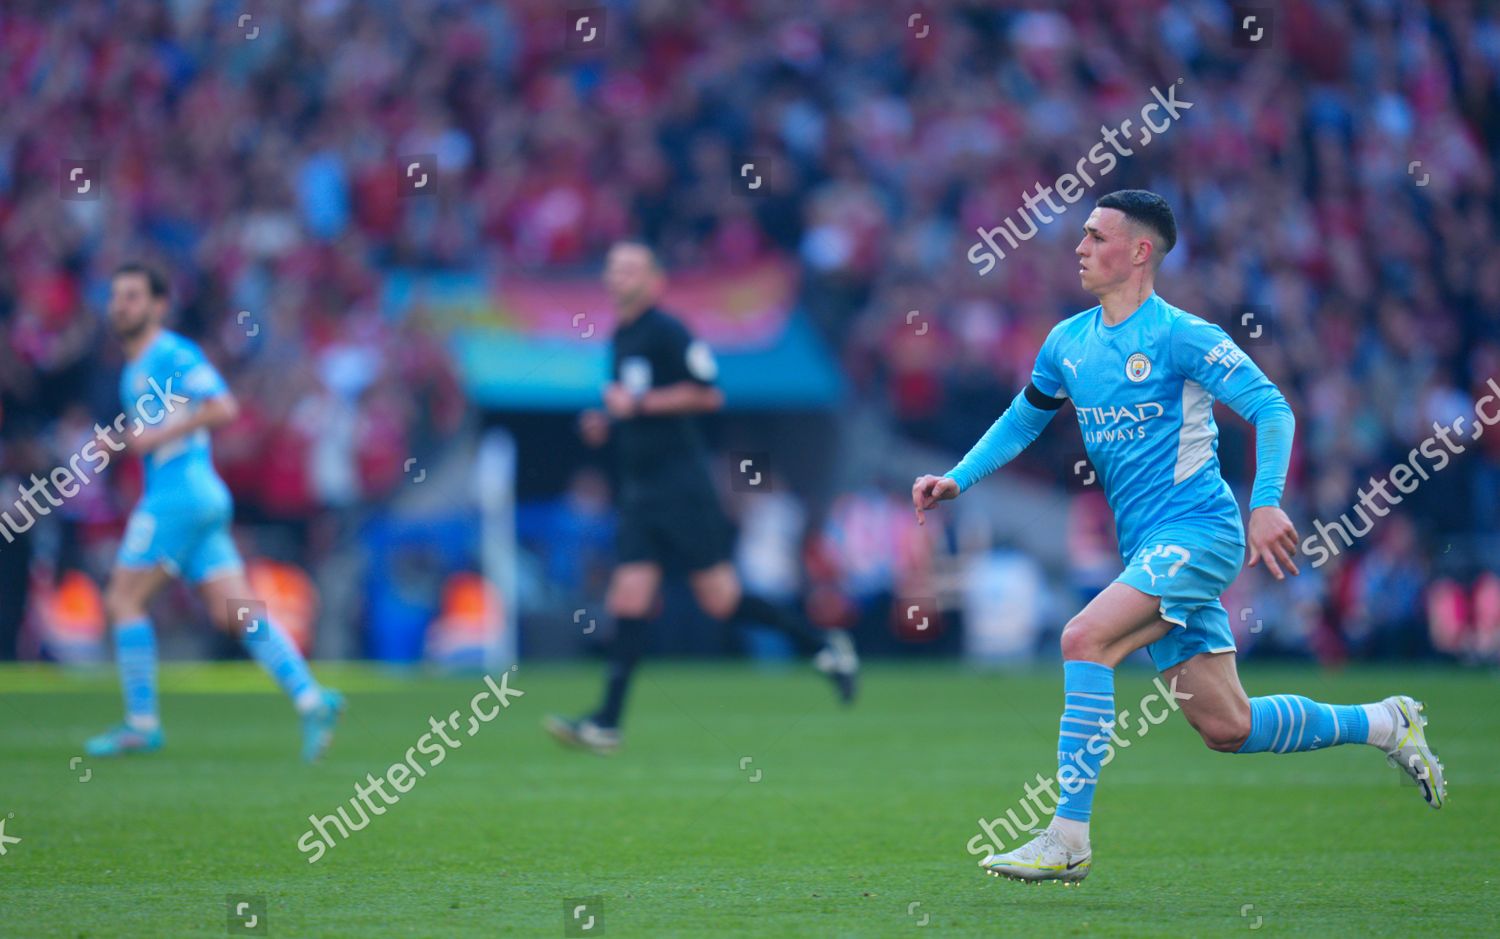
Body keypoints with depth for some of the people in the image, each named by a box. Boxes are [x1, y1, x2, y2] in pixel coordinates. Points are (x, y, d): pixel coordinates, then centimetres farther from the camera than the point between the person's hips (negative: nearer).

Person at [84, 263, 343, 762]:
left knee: (123, 600, -5)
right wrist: (120, 439, 12)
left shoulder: (173, 354, -7)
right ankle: (311, 699, -8)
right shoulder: (135, 369, 22)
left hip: (181, 491, -9)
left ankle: (142, 723, -2)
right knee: (235, 612, 0)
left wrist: (156, 436, -17)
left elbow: (222, 407, -18)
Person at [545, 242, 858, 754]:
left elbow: (708, 394, -16)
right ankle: (607, 723, -6)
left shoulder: (666, 332, -10)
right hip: (640, 488, 8)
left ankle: (823, 646, 11)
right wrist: (605, 422, 11)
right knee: (628, 600, -1)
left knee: (719, 598, -5)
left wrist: (639, 404, -18)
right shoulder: (621, 338, 16)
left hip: (681, 485, -8)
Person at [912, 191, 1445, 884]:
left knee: (1084, 638, -25)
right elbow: (1023, 420, 26)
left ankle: (1068, 839, -23)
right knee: (1226, 728, 6)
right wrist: (957, 479, 12)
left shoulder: (1180, 335, -9)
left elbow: (1271, 409, -13)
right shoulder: (1068, 342, 12)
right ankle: (1383, 725, 27)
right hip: (1146, 550, 8)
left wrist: (1266, 502, -25)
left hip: (1197, 531, -8)